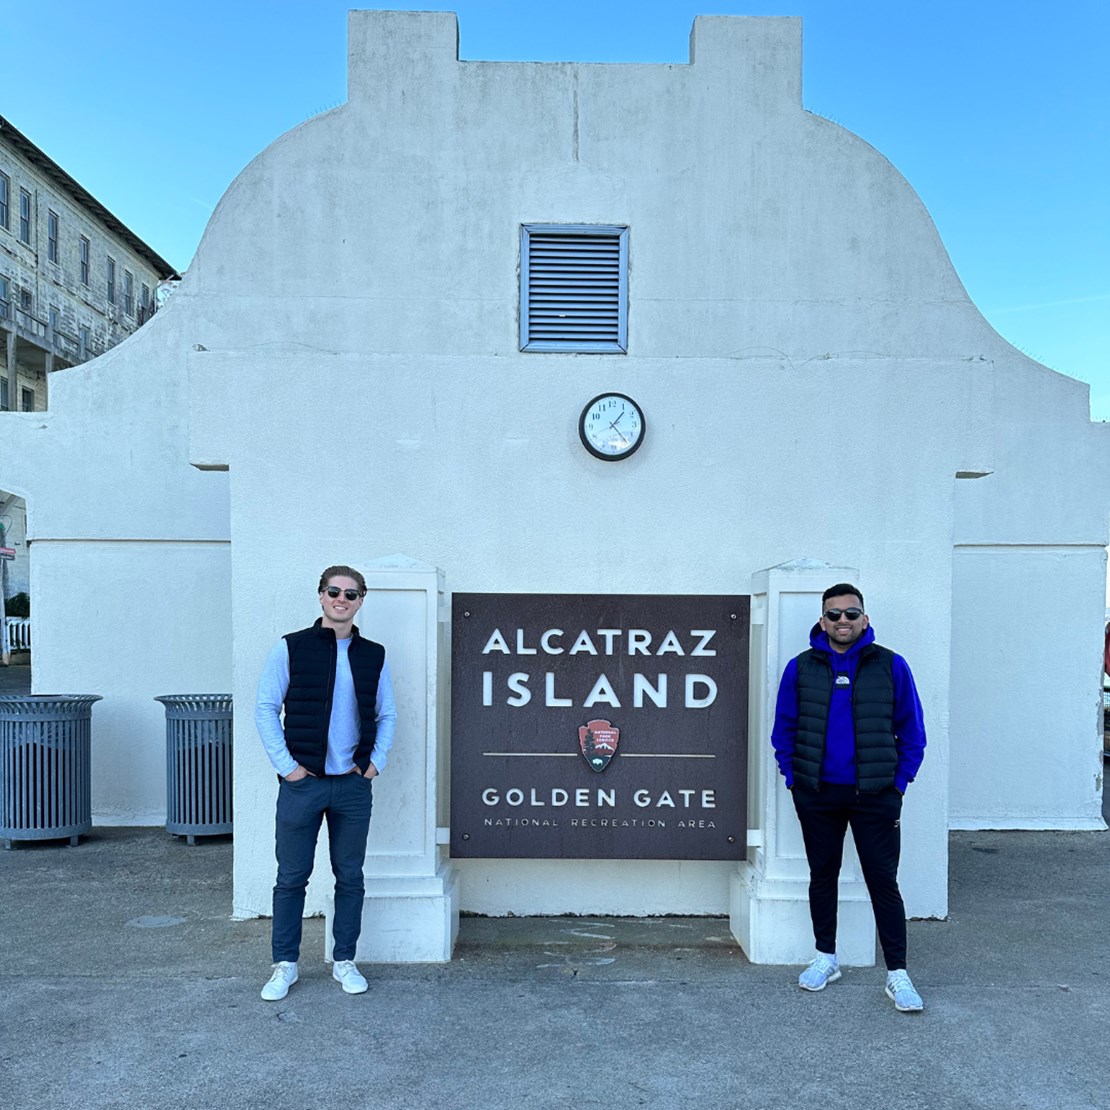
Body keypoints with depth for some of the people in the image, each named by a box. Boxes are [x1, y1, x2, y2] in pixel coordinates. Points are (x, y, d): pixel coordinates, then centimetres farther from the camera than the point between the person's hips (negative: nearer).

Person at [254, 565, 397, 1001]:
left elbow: (387, 715, 13)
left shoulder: (374, 655, 6)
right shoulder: (291, 648, -3)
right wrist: (286, 764, -9)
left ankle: (344, 960, 25)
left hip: (354, 785, 2)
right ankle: (285, 964, 23)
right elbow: (265, 707, -3)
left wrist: (376, 763, 1)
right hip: (302, 782, -2)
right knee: (291, 877, 7)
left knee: (350, 877, 10)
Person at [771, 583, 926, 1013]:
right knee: (822, 876, 14)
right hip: (817, 795, 2)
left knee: (883, 882, 3)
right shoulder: (801, 668, 1)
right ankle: (826, 958, 30)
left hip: (875, 796, -2)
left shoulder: (891, 666, -3)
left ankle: (897, 974, 14)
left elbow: (911, 732, 2)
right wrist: (793, 779, 1)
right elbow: (784, 730, 7)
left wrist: (898, 784, -3)